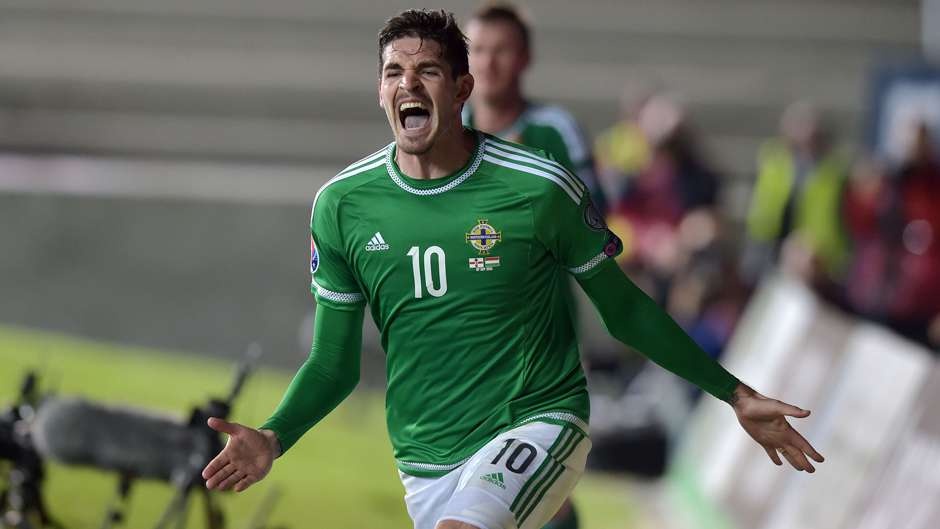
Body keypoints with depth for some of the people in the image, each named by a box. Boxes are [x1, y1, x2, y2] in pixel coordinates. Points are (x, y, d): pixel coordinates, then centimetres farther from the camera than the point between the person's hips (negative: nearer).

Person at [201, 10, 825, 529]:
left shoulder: (540, 188, -9)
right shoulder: (342, 203, -1)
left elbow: (624, 309, 5)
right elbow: (334, 363, 6)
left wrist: (735, 394, 5)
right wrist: (273, 439, -13)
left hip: (539, 423, -4)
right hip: (426, 460, 4)